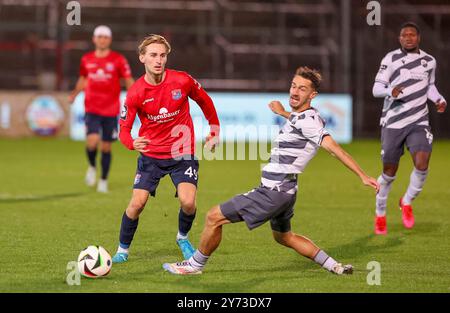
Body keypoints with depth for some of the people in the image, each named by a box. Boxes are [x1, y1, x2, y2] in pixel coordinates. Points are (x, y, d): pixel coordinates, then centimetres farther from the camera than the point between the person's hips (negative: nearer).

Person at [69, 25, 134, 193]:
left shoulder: (118, 59, -2)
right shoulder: (86, 59, 6)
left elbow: (129, 80, 0)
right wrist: (75, 93, 4)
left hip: (111, 110, -1)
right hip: (92, 109, 1)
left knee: (106, 147, 6)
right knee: (92, 141, -19)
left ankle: (103, 181, 22)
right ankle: (92, 167, 12)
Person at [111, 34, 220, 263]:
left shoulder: (182, 81, -12)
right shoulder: (135, 93, -13)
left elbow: (205, 102, 8)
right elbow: (124, 128, -8)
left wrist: (215, 131, 13)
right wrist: (132, 143, -30)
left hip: (183, 153, 0)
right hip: (151, 155, 0)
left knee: (188, 202, -16)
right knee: (137, 203, -9)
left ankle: (183, 238, 16)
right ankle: (123, 249, 13)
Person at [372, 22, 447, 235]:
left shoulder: (429, 61, 7)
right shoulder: (391, 59, -3)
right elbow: (376, 88, -6)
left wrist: (439, 99, 5)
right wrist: (390, 91, -27)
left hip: (418, 123, 2)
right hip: (393, 123, -2)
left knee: (422, 164, -19)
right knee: (389, 173, 5)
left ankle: (407, 202, 8)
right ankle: (380, 214, 28)